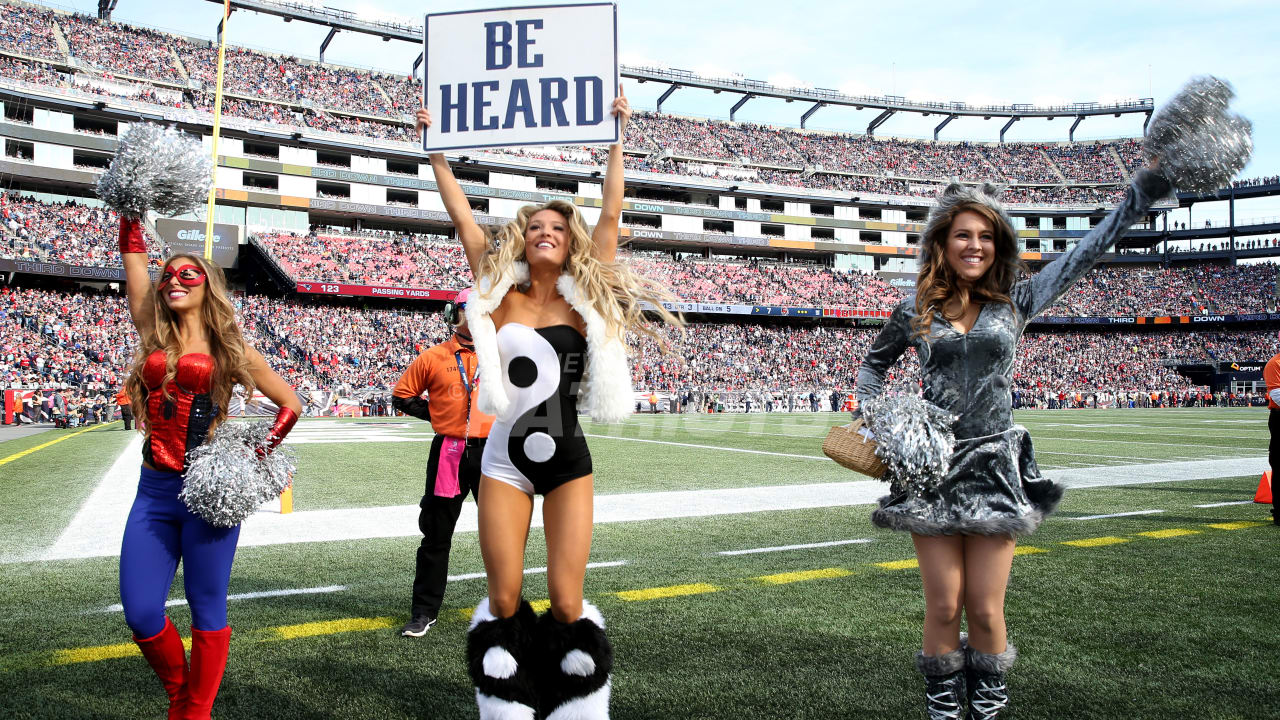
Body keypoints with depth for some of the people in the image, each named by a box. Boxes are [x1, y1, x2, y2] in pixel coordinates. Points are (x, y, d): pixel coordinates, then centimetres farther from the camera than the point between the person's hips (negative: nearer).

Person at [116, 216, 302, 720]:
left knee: (207, 610, 3)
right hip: (154, 490, 4)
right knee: (141, 616, 3)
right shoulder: (154, 337, 12)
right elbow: (132, 251, 9)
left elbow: (291, 404, 6)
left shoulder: (229, 350, 3)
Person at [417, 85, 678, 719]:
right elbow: (462, 216, 5)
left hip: (568, 462, -1)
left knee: (566, 602, -1)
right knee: (504, 601, 4)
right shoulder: (500, 294, 3)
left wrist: (617, 137, 1)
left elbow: (610, 213, 0)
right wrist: (435, 148, 9)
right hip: (506, 460, 1)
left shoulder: (583, 297, 2)